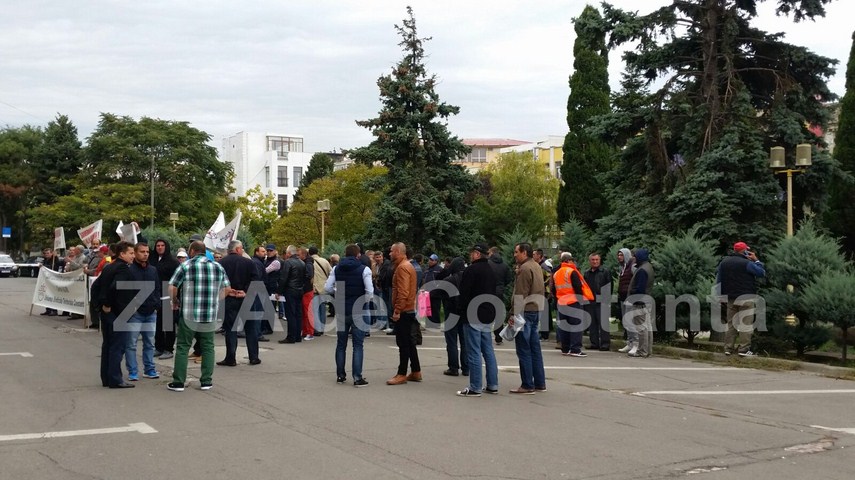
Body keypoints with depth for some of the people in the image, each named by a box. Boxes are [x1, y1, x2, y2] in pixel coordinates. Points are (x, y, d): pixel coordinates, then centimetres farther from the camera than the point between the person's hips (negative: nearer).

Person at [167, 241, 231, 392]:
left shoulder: (185, 266, -5)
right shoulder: (218, 267, 6)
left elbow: (172, 288, -9)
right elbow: (227, 289, 10)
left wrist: (175, 301, 8)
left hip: (189, 315, -3)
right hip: (210, 316, 3)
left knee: (182, 347, 6)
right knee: (208, 347, 12)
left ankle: (178, 382, 6)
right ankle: (207, 381, 12)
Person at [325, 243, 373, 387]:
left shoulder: (336, 269, 3)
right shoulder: (364, 269, -7)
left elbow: (327, 288, -2)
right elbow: (369, 291, -15)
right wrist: (364, 303, 2)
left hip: (341, 311, 3)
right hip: (358, 311, -3)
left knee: (341, 344, 14)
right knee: (358, 345, 0)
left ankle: (340, 375, 18)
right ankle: (357, 377, -5)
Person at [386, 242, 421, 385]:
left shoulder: (402, 267, -15)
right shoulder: (408, 266, 16)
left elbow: (403, 292, -23)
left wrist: (397, 310, -23)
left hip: (403, 311, -10)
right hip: (409, 310, 10)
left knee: (403, 343, -6)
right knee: (409, 342, 14)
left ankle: (402, 374, -2)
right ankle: (416, 372, 19)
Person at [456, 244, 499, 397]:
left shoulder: (471, 269, -13)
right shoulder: (491, 271, 15)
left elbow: (464, 293, -16)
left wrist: (463, 312, -3)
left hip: (473, 316, -8)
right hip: (488, 316, 8)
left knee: (474, 352, -6)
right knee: (488, 351, 13)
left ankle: (475, 387, -4)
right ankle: (492, 385, 16)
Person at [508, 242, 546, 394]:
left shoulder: (524, 269, -14)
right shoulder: (537, 267, 16)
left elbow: (520, 295, -18)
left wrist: (513, 314, -16)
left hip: (525, 311, -10)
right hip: (536, 310, 10)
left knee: (524, 350, -5)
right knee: (535, 348, 13)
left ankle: (527, 385, -3)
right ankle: (539, 383, 17)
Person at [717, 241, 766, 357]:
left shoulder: (724, 262, 10)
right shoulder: (747, 263, -13)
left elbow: (718, 279, 12)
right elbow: (762, 273, -7)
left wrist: (720, 295, 17)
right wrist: (756, 260, 4)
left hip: (730, 297, 6)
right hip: (745, 297, -6)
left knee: (731, 323, 12)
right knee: (746, 323, -5)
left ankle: (728, 348, 11)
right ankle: (744, 349, -9)